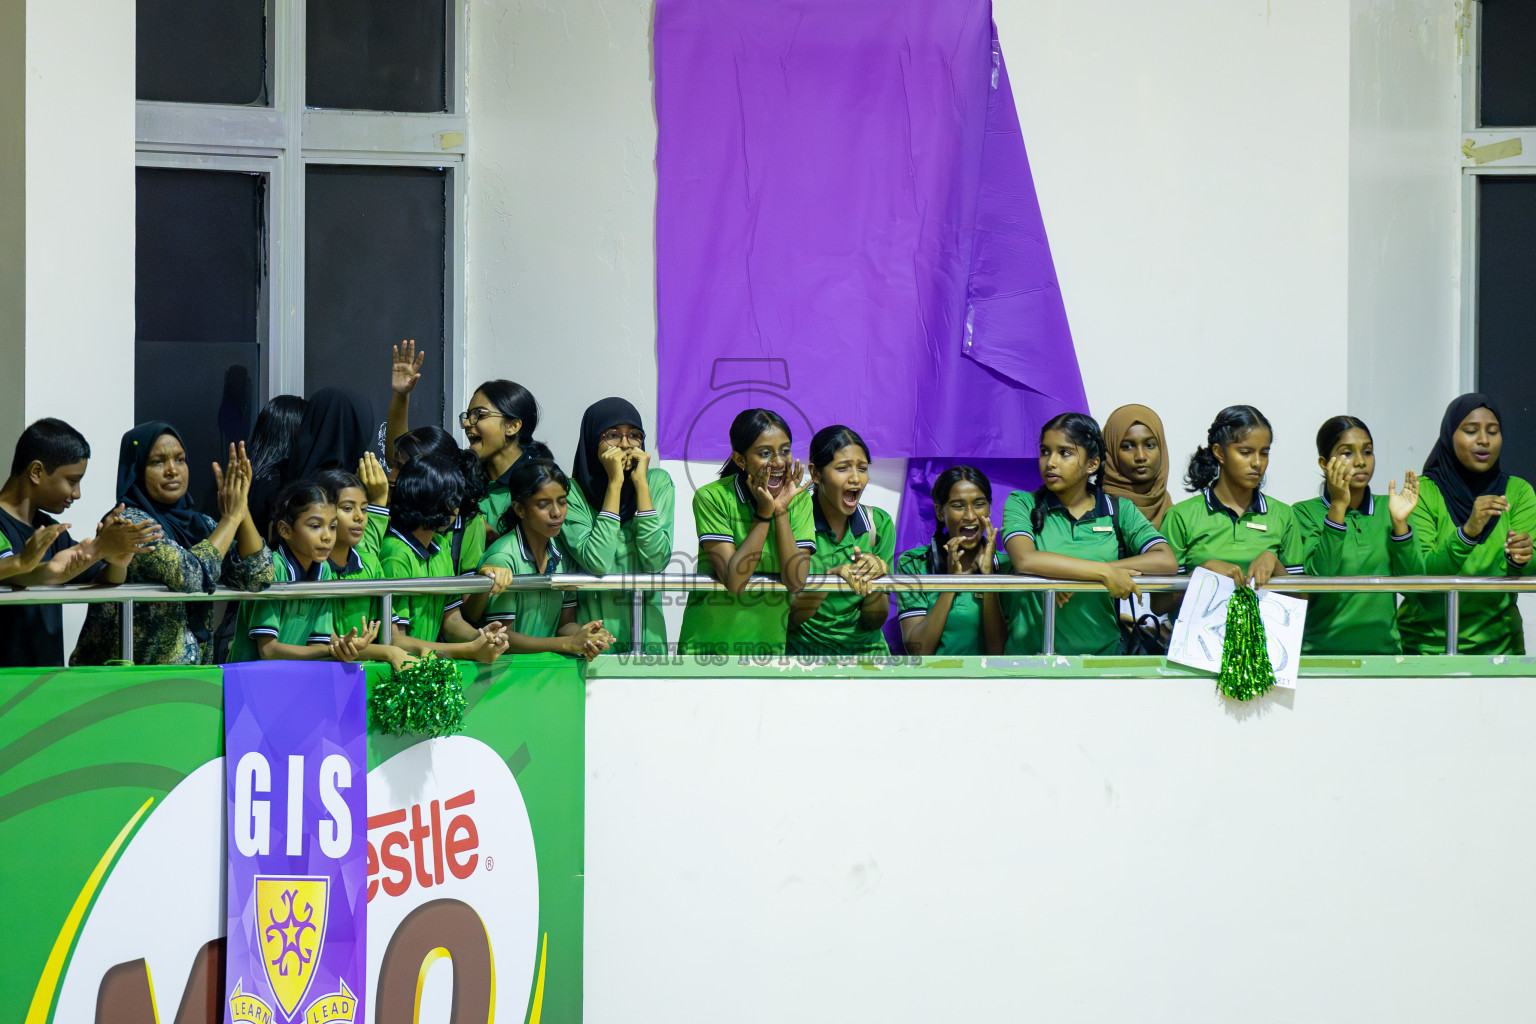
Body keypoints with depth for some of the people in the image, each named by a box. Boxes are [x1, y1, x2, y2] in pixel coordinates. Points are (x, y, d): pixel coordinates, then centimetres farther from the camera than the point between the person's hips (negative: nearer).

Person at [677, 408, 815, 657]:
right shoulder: (712, 498, -9)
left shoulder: (798, 499, 1)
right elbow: (734, 581, -17)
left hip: (770, 642, 2)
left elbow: (796, 583, -9)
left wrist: (781, 510, -12)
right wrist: (764, 513, -16)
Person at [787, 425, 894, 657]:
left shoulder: (879, 523, 6)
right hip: (805, 652, -3)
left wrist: (875, 575, -15)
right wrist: (831, 577, -23)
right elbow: (788, 618, -8)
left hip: (866, 653, 3)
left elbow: (875, 622, 5)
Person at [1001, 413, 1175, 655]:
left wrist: (1080, 574, -12)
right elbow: (1025, 560, -13)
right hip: (1030, 653, -2)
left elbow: (1167, 562, -5)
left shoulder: (1120, 511, 10)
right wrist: (1103, 572, -16)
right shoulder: (1022, 504, 6)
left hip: (1101, 652, 2)